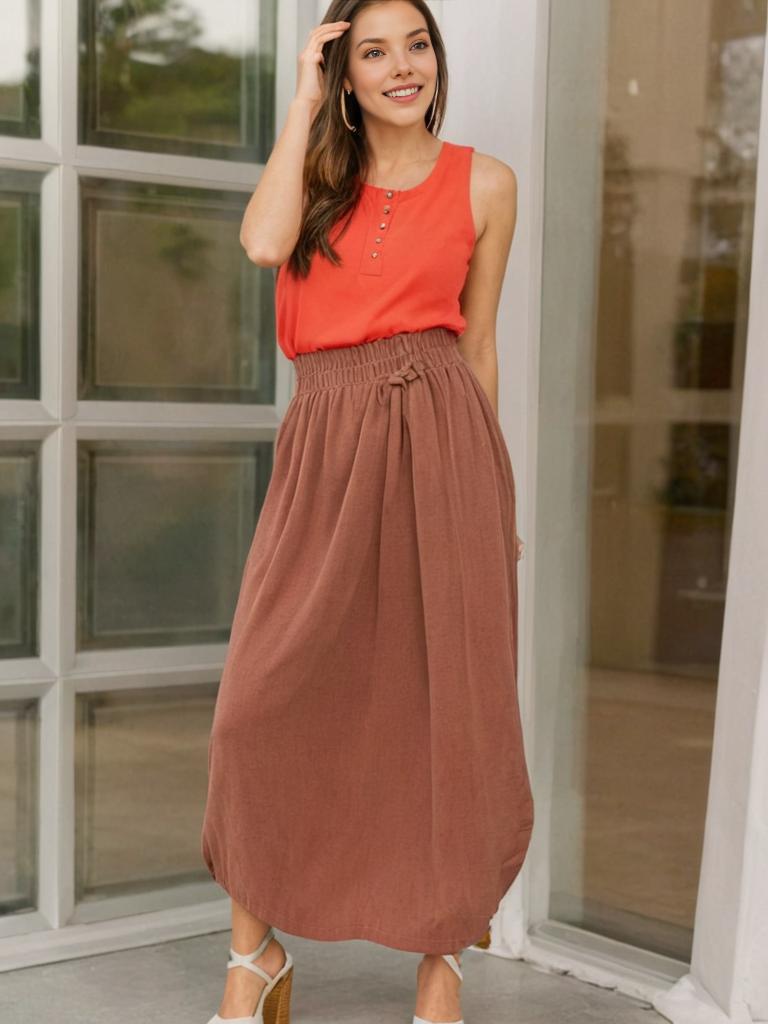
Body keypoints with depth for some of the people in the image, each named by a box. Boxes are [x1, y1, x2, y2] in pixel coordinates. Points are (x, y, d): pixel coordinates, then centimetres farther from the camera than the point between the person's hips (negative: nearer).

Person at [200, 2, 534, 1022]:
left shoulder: (484, 183, 9)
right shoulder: (319, 173, 12)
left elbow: (478, 342, 13)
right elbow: (264, 242, -11)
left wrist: (497, 499, 12)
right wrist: (306, 101, -3)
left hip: (439, 441, -1)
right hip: (325, 450, 1)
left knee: (448, 706, 2)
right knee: (262, 707, -2)